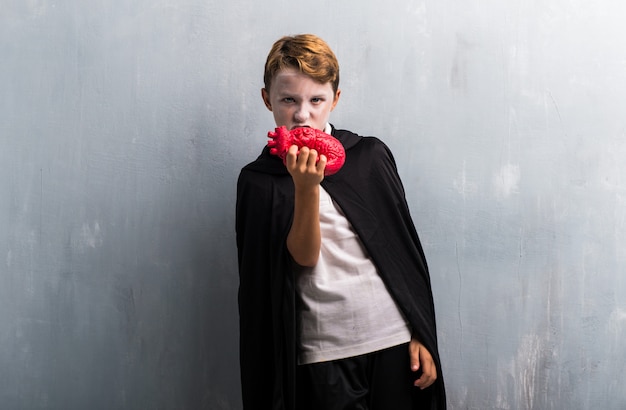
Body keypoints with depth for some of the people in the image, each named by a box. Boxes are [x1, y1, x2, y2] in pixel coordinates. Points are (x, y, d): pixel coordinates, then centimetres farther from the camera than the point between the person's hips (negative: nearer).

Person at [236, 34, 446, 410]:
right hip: (322, 353, -1)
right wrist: (305, 187, -24)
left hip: (393, 340, 2)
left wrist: (421, 336, 4)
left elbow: (405, 249, 6)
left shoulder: (371, 155, 4)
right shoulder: (259, 181, 0)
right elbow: (305, 257, -11)